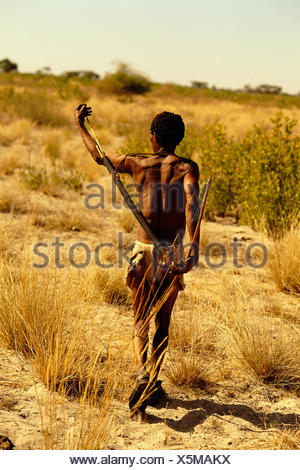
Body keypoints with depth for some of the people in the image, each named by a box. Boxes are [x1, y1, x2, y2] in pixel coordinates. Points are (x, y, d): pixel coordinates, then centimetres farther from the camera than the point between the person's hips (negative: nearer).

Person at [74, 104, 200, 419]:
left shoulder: (137, 163, 1)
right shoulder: (186, 168, -4)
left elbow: (98, 155, 17)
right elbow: (191, 202, -24)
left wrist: (80, 124, 33)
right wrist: (194, 248, -32)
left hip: (144, 251, 0)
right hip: (173, 254, 0)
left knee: (141, 320, 7)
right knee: (162, 321, 16)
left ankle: (142, 373, -18)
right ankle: (153, 381, 25)